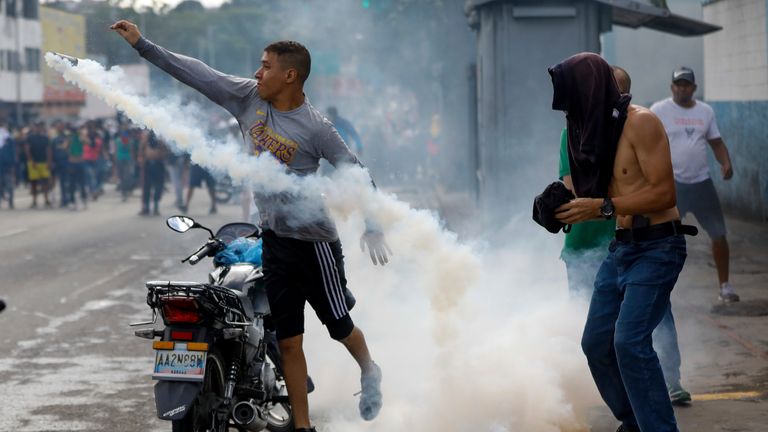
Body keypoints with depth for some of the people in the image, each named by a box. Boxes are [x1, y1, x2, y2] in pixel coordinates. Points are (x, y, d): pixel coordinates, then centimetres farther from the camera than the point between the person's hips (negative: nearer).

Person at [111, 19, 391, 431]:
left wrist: (372, 228, -14)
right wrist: (142, 44, 2)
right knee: (288, 341, 4)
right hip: (274, 238, 5)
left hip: (314, 238, -5)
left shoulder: (314, 127, -13)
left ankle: (369, 371, 37)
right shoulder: (249, 97, 2)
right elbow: (198, 74, 3)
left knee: (338, 325, 5)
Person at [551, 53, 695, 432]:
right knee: (596, 343, 9)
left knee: (630, 341, -20)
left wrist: (601, 207, -25)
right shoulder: (601, 126, 9)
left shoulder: (640, 122, -15)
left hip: (657, 247, -9)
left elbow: (663, 192, -20)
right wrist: (570, 204, -6)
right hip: (621, 247, 9)